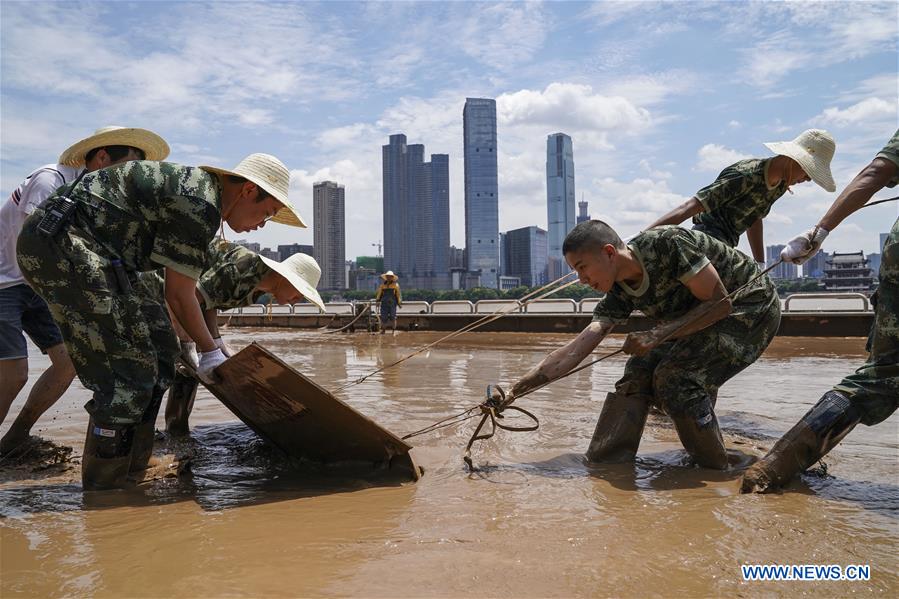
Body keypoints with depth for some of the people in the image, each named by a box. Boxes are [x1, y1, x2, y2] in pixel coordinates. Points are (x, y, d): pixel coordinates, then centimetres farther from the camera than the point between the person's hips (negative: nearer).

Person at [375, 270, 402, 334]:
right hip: (384, 303, 2)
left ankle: (394, 330, -1)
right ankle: (383, 330, 9)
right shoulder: (382, 285, 13)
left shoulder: (395, 285, 7)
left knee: (392, 317, -8)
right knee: (383, 317, -1)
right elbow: (379, 293, 14)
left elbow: (399, 294, 6)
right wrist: (377, 299, -2)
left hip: (392, 303, -2)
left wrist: (399, 303, 0)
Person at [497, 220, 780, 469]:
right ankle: (604, 464, 1)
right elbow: (578, 347, -13)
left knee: (675, 376, -23)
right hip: (705, 320, 7)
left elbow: (720, 302, -26)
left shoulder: (668, 243, -30)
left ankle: (716, 472, -6)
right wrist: (519, 388, -19)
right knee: (639, 369, -7)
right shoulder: (620, 293, -9)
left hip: (752, 305, -7)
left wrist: (657, 335, -30)